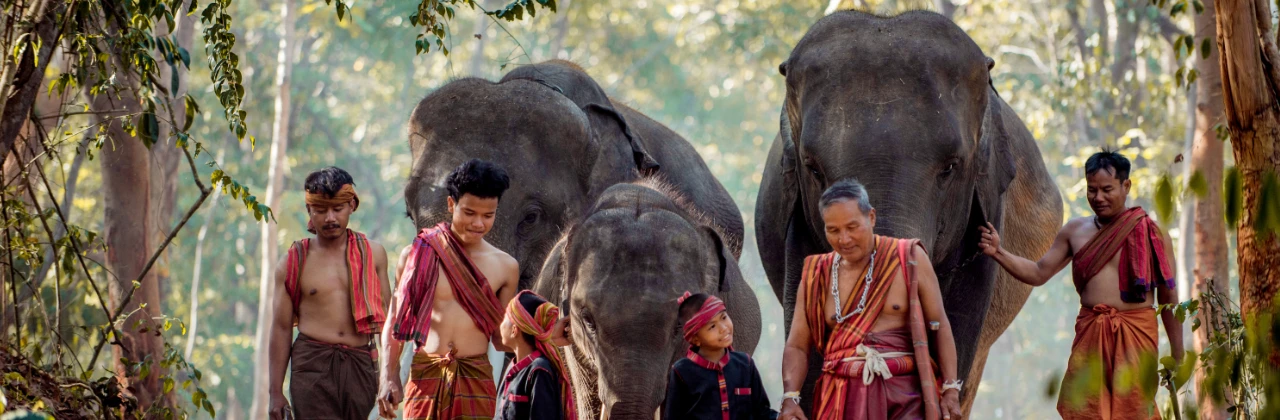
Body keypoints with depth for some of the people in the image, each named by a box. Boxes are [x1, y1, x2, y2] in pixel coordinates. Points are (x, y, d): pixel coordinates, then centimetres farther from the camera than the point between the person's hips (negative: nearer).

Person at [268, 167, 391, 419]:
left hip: (360, 367, 2)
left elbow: (387, 319, 13)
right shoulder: (292, 263, 5)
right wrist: (276, 393, 3)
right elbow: (281, 328, 7)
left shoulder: (373, 254, 10)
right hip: (312, 365, -2)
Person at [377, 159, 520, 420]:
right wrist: (389, 377, -1)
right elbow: (395, 324, 9)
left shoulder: (505, 267, 6)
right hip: (426, 375, -1)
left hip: (476, 378, 1)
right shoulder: (417, 256, 3)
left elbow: (501, 339, 9)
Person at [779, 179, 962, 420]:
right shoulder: (816, 276, 10)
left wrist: (951, 390, -2)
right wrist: (790, 398, -9)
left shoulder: (909, 259, 3)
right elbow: (797, 346, 8)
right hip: (842, 399, 3)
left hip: (903, 394, -3)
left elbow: (939, 325, 4)